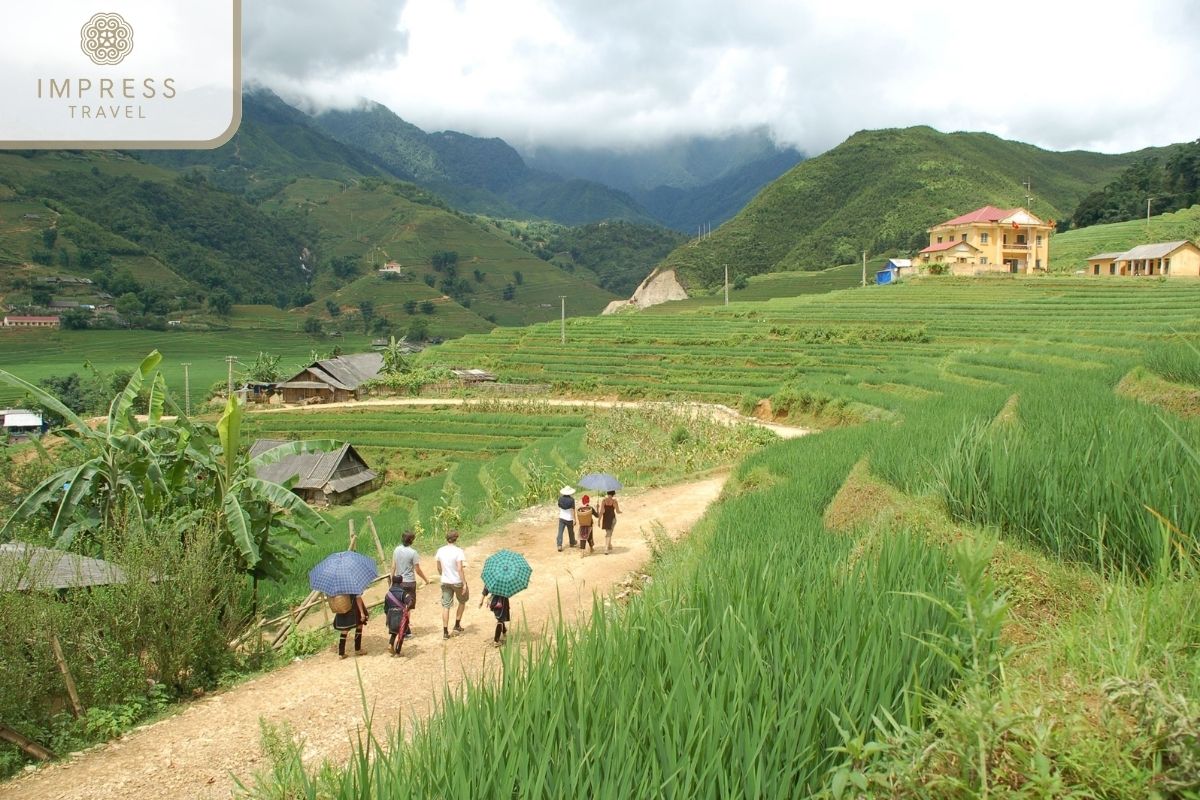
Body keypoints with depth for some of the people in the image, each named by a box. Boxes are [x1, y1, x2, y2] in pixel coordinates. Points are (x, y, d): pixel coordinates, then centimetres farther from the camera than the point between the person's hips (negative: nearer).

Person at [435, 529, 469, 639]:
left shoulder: (440, 551, -1)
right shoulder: (458, 551, -16)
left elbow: (439, 568, 10)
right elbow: (460, 569, -20)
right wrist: (464, 584, -16)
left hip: (445, 582, 4)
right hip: (457, 581, -4)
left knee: (446, 606, 6)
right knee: (462, 601, 21)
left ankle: (445, 632, 4)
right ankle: (457, 626, 24)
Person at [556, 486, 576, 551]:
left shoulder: (560, 499, -4)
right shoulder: (571, 499, -14)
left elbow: (559, 508, 8)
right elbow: (573, 510, -13)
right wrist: (574, 519, -8)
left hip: (562, 518, 2)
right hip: (569, 518, -2)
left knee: (560, 532, 0)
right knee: (571, 532, 18)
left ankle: (559, 545, -11)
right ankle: (572, 543, 38)